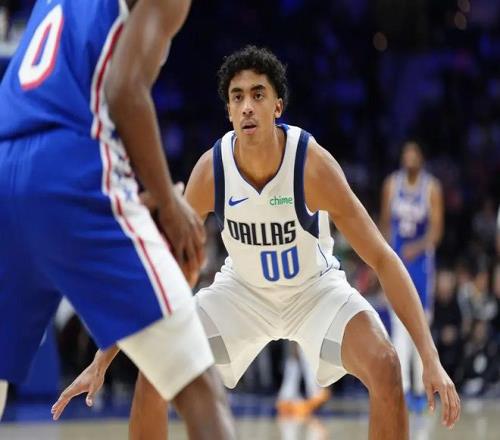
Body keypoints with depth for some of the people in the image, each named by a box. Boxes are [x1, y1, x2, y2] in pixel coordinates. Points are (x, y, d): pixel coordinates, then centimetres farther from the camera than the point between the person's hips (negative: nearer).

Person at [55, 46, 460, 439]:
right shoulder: (211, 169, -23)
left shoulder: (313, 163, -29)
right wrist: (101, 361, -15)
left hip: (315, 289, -2)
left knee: (385, 366, -27)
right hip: (242, 290, 2)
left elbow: (383, 259, -26)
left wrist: (431, 358, -34)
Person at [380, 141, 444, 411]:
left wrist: (418, 247, -28)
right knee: (399, 323, -9)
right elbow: (385, 222, 9)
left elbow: (436, 228, -11)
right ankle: (402, 386, -14)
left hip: (421, 259, -1)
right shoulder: (391, 184, 1)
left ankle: (420, 388, 14)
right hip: (397, 258, 1)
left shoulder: (432, 188, -6)